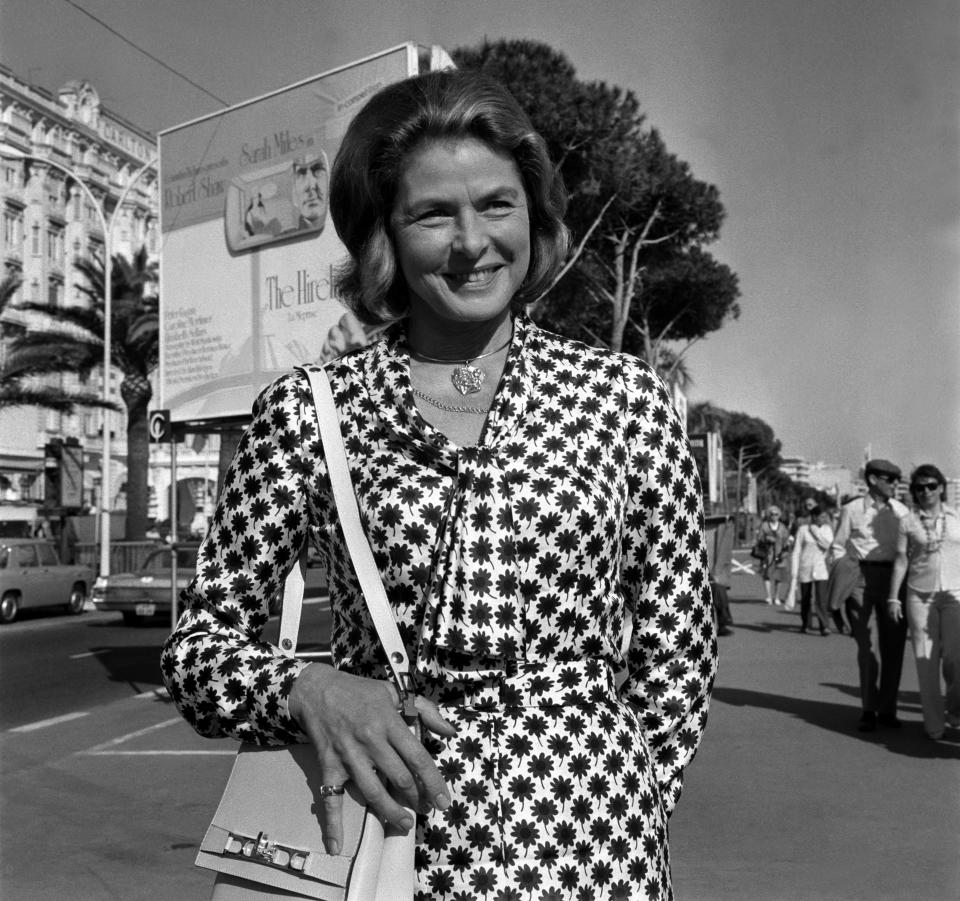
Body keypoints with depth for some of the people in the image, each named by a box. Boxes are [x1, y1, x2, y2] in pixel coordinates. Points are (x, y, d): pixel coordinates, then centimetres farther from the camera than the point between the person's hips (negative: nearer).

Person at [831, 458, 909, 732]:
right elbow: (838, 547, 6)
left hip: (893, 577, 3)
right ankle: (869, 709, 9)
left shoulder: (901, 511, 10)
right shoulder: (852, 510, 3)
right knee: (865, 645, 1)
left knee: (893, 645, 4)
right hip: (861, 576, -3)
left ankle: (887, 709, 15)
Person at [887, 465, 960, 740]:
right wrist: (893, 597, -1)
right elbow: (901, 560, 3)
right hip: (919, 595, 0)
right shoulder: (907, 522, 4)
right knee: (926, 660, 0)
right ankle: (933, 724, 8)